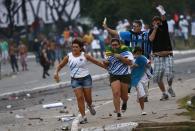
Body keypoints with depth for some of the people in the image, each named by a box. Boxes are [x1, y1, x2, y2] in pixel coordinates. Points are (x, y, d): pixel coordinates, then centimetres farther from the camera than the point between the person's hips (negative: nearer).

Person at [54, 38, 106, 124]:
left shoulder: (84, 56, -5)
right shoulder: (68, 57, -1)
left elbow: (96, 62, 3)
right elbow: (60, 66, 8)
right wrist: (56, 72, -11)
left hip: (86, 78, -1)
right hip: (75, 80, 1)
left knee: (88, 98, 3)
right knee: (79, 97, -11)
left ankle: (90, 106, 40)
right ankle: (83, 117, -7)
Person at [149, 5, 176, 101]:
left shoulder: (164, 27, 8)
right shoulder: (152, 31, 11)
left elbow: (164, 20, -12)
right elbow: (151, 39, -10)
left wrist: (162, 13, -31)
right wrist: (155, 28, -8)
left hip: (168, 55, -1)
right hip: (157, 56, 1)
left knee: (169, 74, -15)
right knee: (158, 76, -4)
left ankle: (170, 88, 13)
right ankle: (164, 94, 11)